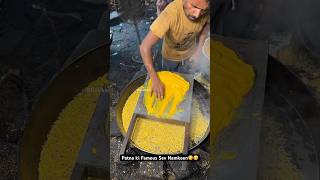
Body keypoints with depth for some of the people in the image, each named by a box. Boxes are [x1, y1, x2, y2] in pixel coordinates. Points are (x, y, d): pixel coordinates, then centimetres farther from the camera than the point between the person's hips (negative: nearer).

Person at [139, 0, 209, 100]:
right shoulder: (170, 13, -44)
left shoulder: (206, 11, -31)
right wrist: (155, 80, -47)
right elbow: (145, 47, -45)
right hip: (170, 55, -2)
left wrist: (199, 48, -15)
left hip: (189, 54, 3)